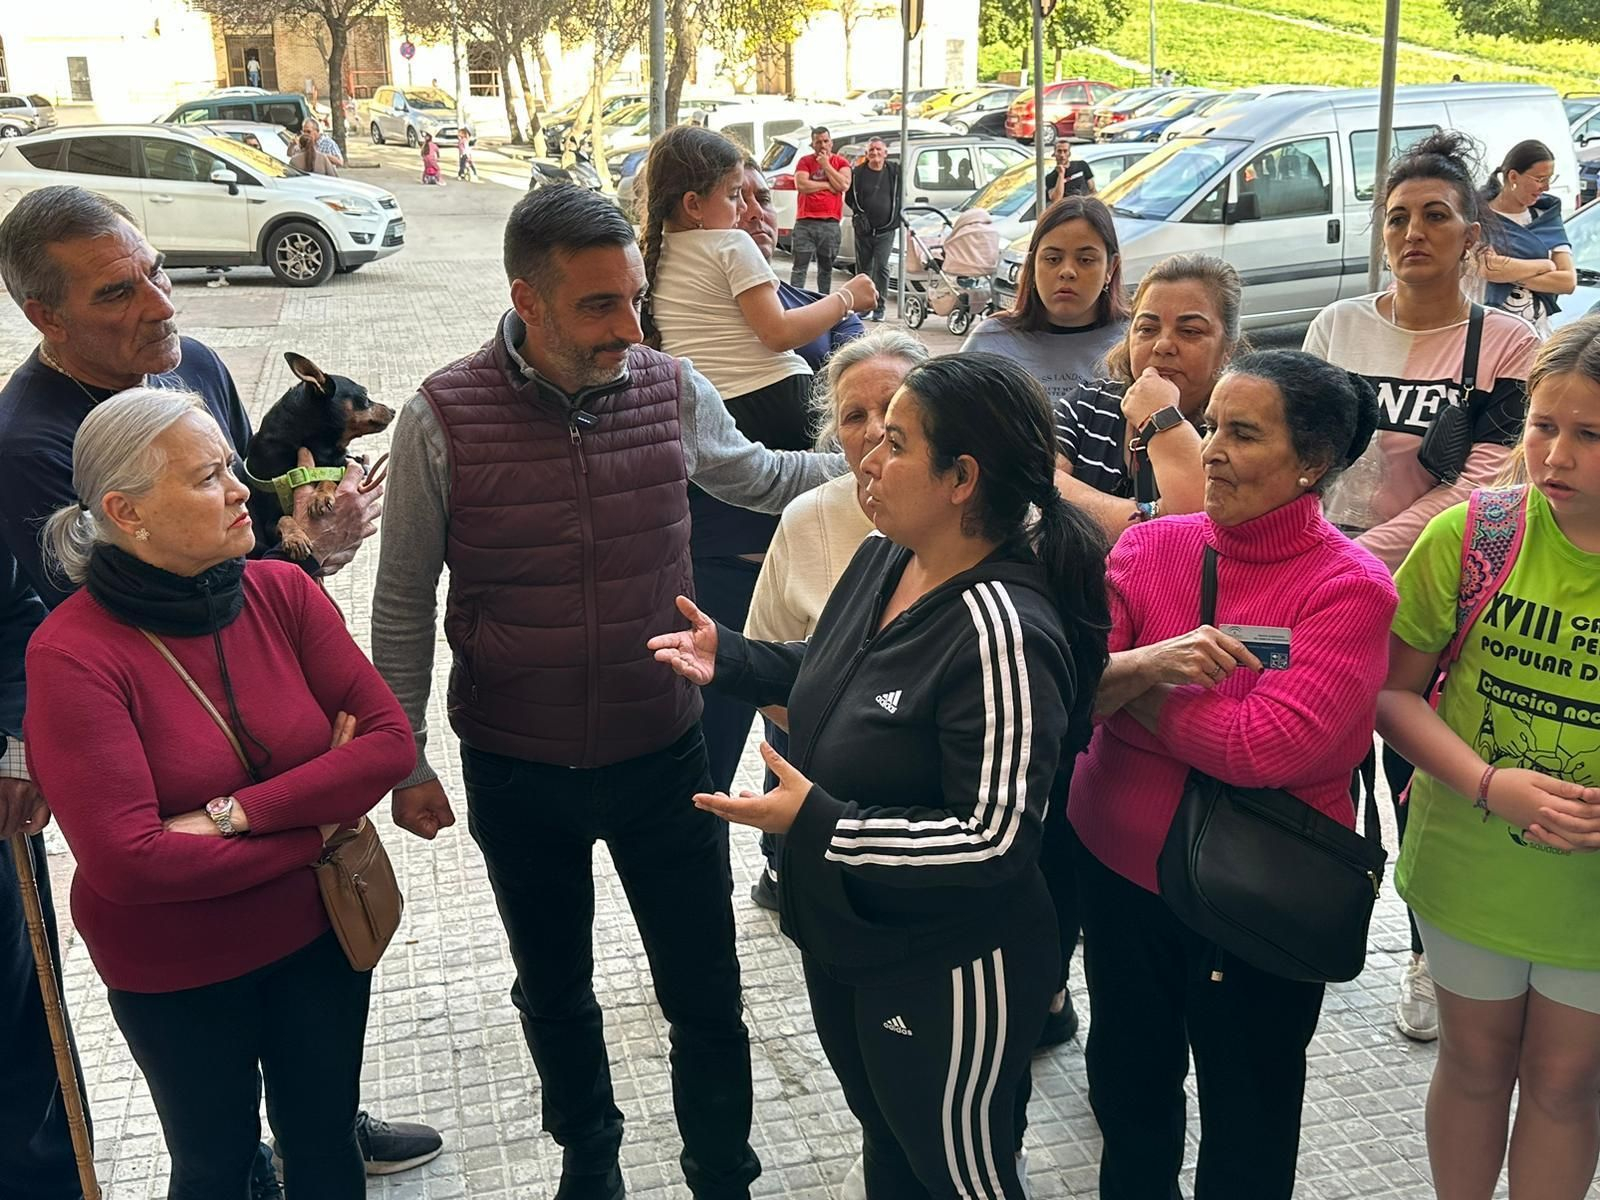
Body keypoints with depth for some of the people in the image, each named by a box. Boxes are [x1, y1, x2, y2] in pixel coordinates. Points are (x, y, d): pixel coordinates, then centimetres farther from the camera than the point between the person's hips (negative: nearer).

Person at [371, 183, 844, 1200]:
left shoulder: (672, 390, -9)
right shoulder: (444, 417, -16)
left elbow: (754, 475, 14)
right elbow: (405, 602, -4)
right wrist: (404, 760, 0)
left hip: (662, 757, 1)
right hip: (517, 773, 0)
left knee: (707, 999, 10)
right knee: (555, 993, 22)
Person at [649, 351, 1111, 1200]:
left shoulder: (1001, 631, -31)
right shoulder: (880, 560, -4)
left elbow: (994, 840, -30)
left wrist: (815, 823, -31)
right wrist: (727, 659, 2)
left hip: (943, 972, -8)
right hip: (842, 940, 9)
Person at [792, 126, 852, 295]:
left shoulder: (841, 162, 10)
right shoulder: (805, 162, 7)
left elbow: (844, 185, -7)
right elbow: (801, 185, -9)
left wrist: (826, 165, -4)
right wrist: (828, 185, -4)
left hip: (830, 222, 1)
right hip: (805, 222, -1)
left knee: (826, 267, 8)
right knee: (800, 266, -5)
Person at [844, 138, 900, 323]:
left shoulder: (894, 172, 5)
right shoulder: (857, 172, 2)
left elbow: (900, 196, 15)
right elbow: (849, 197, 9)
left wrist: (897, 218, 9)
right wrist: (858, 213, 1)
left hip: (886, 230, -1)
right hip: (863, 229, 1)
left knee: (881, 267, -10)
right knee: (863, 267, 8)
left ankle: (879, 307, -6)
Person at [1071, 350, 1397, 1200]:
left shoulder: (1350, 588, -16)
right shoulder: (1151, 545, -3)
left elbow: (1266, 748, -27)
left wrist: (1118, 687, -16)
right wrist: (1143, 663, -30)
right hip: (1116, 870, 4)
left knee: (1246, 1131, 17)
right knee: (1126, 1088, 24)